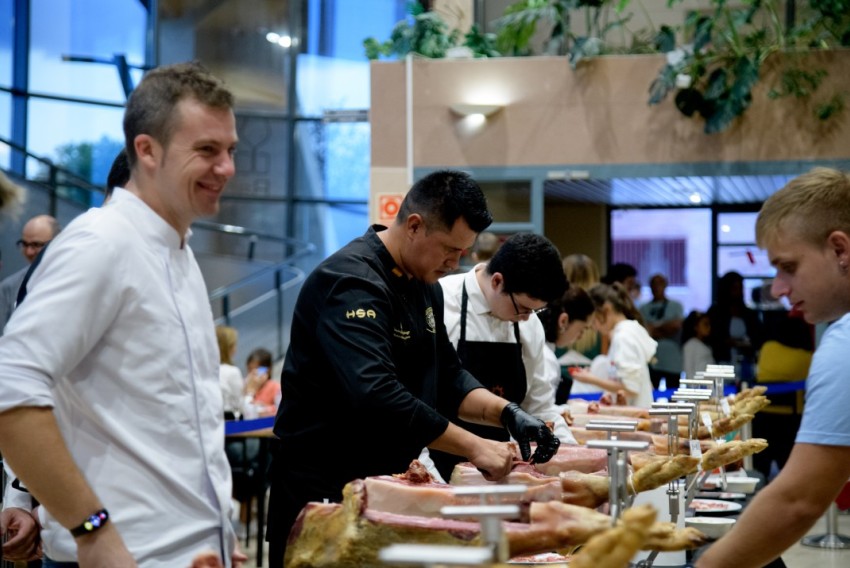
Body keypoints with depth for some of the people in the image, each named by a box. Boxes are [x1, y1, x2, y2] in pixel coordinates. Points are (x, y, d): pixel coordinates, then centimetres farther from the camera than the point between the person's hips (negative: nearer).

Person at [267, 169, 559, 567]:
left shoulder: (425, 286, 10)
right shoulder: (353, 283, -21)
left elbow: (447, 377, 14)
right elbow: (375, 396, -33)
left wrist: (506, 413, -5)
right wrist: (473, 447, -30)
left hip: (386, 481, 9)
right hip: (325, 487, -9)